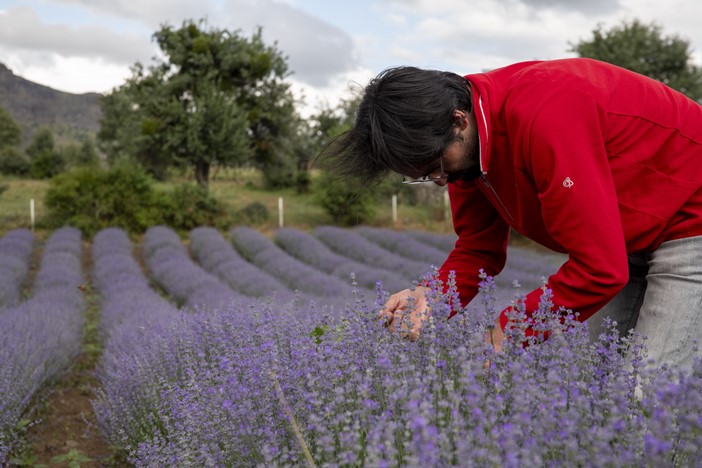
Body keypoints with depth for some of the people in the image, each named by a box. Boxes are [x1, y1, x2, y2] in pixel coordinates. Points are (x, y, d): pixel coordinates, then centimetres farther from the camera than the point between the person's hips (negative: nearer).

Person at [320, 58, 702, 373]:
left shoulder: (544, 118, -36)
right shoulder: (466, 144, -7)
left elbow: (600, 267, -34)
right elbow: (479, 249, 2)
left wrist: (506, 333, -27)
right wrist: (432, 297, -18)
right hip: (625, 240, 8)